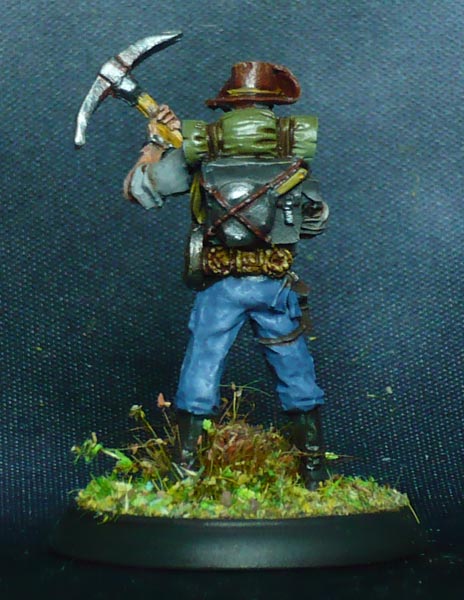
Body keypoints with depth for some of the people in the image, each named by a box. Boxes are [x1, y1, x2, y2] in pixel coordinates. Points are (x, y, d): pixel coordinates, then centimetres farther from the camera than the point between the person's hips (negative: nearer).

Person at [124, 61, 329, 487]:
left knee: (200, 372, 10)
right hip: (276, 284, 1)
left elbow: (139, 190, 7)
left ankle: (186, 466, 16)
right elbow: (318, 219, 9)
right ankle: (314, 465, 20)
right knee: (296, 372, 13)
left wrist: (156, 141, 19)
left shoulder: (198, 145, 0)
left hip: (219, 286, 0)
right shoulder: (297, 141, 1)